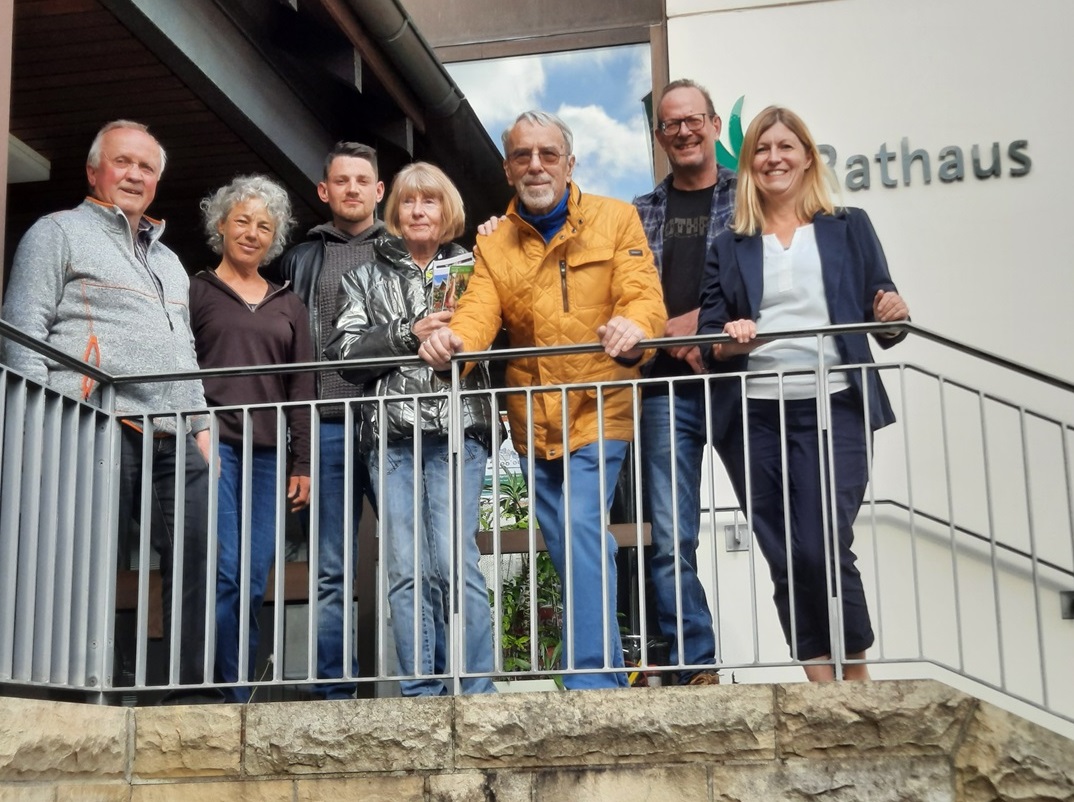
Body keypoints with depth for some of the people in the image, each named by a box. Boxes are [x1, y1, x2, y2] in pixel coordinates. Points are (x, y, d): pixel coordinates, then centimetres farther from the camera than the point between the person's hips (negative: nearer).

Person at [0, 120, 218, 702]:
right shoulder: (59, 233, 9)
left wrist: (201, 424, 17)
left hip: (174, 439, 6)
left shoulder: (168, 260, 30)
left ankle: (194, 690, 1)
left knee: (197, 559, -3)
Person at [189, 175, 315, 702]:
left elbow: (300, 391, 16)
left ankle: (237, 696, 4)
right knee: (225, 573, -14)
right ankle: (231, 696, -11)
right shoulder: (194, 292, 11)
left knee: (254, 584, -1)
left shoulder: (288, 306, 20)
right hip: (213, 442, -3)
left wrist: (302, 465, 9)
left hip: (268, 452, 3)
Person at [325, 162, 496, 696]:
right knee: (406, 569, -2)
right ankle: (420, 693, 2)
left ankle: (475, 691, -7)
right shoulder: (367, 278, 18)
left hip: (455, 430, -2)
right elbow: (344, 352, 4)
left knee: (454, 561, -13)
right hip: (391, 436, 2)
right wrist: (410, 333, -8)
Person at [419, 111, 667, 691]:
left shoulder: (615, 219, 2)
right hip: (533, 423, 4)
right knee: (572, 553, 11)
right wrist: (450, 340, -30)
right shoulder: (493, 246, 9)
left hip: (598, 412, -4)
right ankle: (607, 676, 25)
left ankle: (590, 679, -17)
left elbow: (643, 294, -10)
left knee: (580, 529, -21)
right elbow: (478, 313, -6)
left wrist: (633, 326, -35)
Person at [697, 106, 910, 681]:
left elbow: (882, 323, 11)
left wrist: (892, 316, -11)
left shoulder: (849, 229, 13)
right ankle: (821, 683, 11)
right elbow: (709, 339, 9)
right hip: (754, 415, 2)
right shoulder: (729, 247, 14)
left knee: (822, 548, -14)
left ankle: (857, 676, 5)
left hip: (832, 408, -2)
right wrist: (729, 340, -12)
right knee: (785, 559, 2)